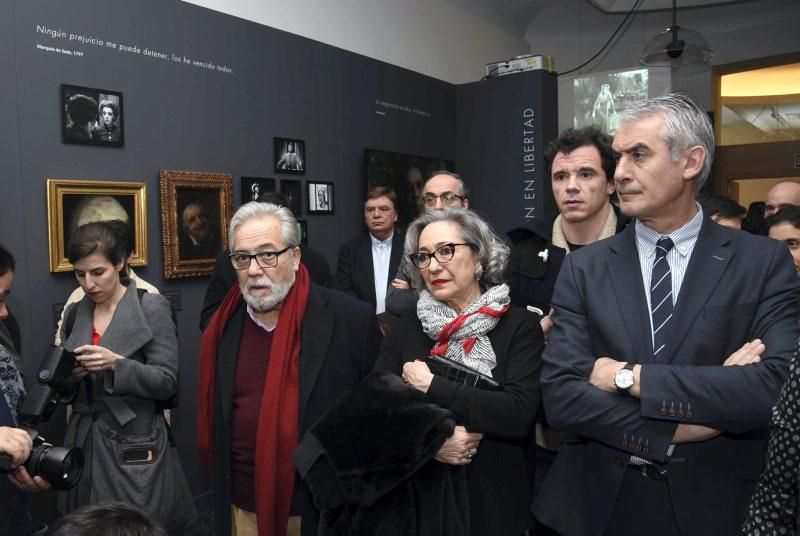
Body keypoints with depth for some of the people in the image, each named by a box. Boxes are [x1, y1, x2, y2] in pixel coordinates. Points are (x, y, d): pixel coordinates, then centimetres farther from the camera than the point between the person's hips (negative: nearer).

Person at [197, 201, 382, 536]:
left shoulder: (351, 319, -15)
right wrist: (221, 478, 5)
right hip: (242, 508, 4)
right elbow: (213, 417, 11)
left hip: (325, 509, -3)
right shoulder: (225, 326, -1)